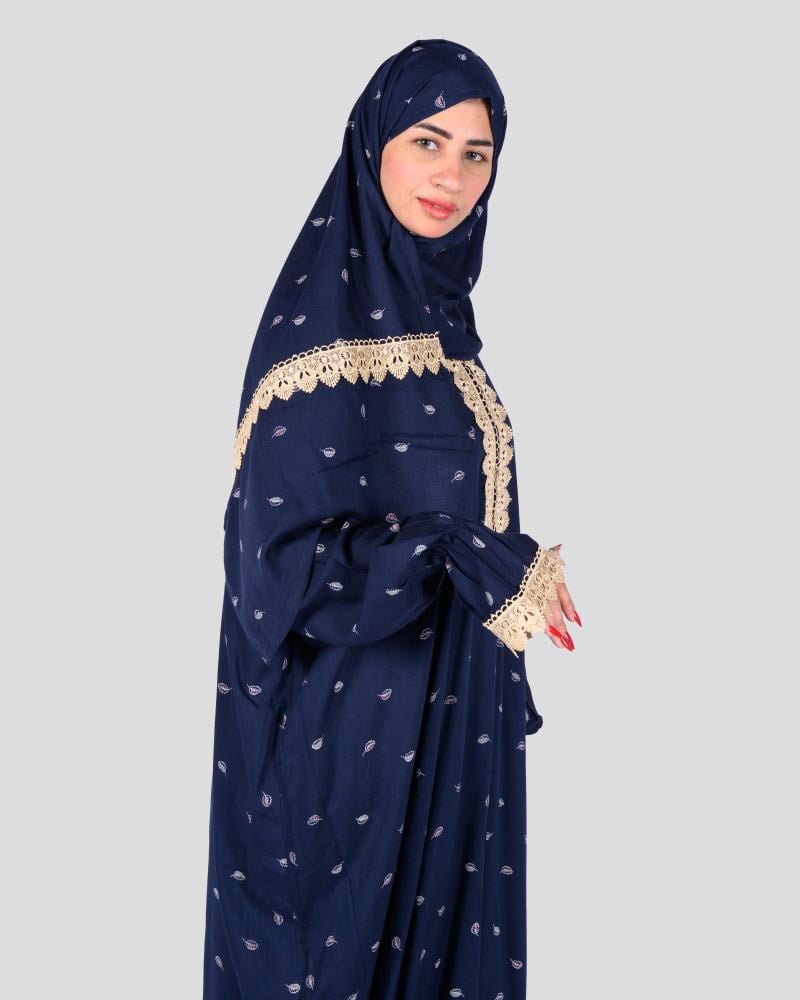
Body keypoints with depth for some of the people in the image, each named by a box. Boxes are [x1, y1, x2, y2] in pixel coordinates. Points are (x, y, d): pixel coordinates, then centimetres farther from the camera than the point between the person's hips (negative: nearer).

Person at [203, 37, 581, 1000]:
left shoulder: (429, 302, 5)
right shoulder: (322, 321, -20)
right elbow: (288, 553, -23)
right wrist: (480, 568, -24)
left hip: (441, 707, 8)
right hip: (353, 720, -8)